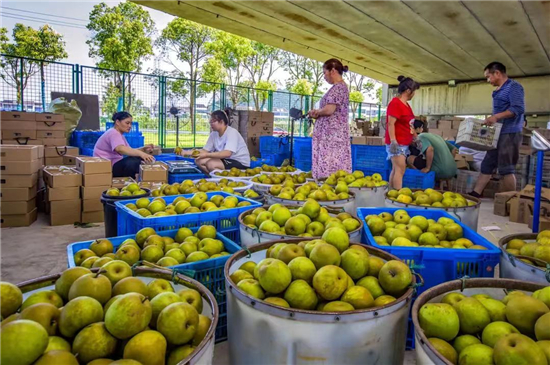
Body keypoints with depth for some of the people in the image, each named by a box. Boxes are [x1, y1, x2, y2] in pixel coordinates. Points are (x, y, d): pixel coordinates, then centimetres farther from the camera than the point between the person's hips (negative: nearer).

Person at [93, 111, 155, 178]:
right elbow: (120, 149, -37)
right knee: (133, 161, -32)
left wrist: (143, 149, -11)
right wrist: (141, 154, -50)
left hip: (115, 165, 10)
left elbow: (129, 150, 8)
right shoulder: (113, 133, -16)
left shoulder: (120, 135, 17)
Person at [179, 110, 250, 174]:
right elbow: (205, 150, 2)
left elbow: (227, 153, -33)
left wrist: (207, 155, -38)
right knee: (199, 161, -7)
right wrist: (188, 152, -12)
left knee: (211, 164, -27)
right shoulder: (214, 134, 3)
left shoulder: (232, 132, -19)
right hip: (226, 160, 8)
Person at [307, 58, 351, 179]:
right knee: (334, 168, 9)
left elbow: (329, 109, -21)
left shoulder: (338, 87, -11)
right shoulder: (340, 87, 19)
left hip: (332, 134, -10)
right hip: (333, 134, 10)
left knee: (330, 169, -9)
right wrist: (317, 113, 8)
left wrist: (316, 112, -2)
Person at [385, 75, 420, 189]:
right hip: (397, 143, -10)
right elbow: (390, 124, -20)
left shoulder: (406, 104, 16)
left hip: (404, 143, 10)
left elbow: (409, 124, 24)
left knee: (396, 169, 10)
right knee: (400, 169, -12)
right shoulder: (395, 103, -13)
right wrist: (393, 141, -25)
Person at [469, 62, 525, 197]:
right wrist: (491, 120, 12)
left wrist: (496, 117, -23)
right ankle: (475, 195, 8)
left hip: (510, 133, -9)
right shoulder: (498, 91, 19)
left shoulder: (513, 87, -9)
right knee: (487, 165, 6)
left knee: (506, 168, -6)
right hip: (497, 133, 9)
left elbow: (519, 108, -20)